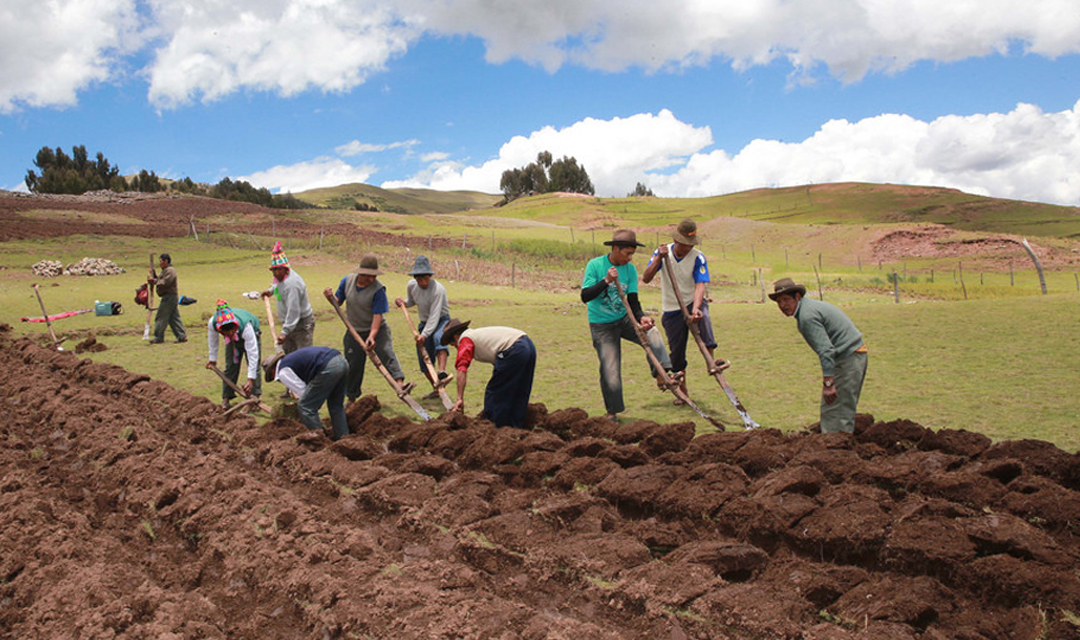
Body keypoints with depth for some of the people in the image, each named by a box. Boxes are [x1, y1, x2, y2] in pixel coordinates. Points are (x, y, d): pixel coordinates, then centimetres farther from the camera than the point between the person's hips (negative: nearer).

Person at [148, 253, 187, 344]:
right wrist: (153, 280, 6)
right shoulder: (165, 270, 22)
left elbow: (165, 283, -21)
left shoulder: (170, 270, -12)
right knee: (174, 318, 9)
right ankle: (182, 336, 7)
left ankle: (158, 338, -1)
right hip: (169, 296, 11)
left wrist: (154, 281, -13)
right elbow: (160, 281, 23)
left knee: (161, 317, -6)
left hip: (169, 296, -11)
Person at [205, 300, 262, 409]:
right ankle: (226, 398, 5)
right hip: (233, 340, 3)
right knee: (230, 366, -3)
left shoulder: (246, 326, -47)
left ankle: (255, 396, -12)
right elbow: (212, 340, -10)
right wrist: (212, 359, 3)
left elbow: (252, 353, -43)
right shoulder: (212, 323, -37)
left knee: (254, 366, -15)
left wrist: (251, 379, -44)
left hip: (251, 335, -3)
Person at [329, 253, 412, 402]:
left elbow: (378, 315, -22)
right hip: (355, 332, 3)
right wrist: (331, 297, -15)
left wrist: (372, 336, -32)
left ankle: (400, 383, -36)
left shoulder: (378, 289, -20)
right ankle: (352, 398, 25)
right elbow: (338, 301, 8)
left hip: (376, 329, -3)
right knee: (353, 365, 8)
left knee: (387, 353, -25)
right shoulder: (347, 281, -6)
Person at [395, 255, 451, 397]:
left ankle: (441, 371, -58)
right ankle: (437, 390, 23)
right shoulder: (411, 285, -6)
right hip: (424, 323, 6)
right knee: (424, 361, 5)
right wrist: (403, 302, -6)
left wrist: (424, 334, -39)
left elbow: (434, 316, -30)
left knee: (438, 337, -41)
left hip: (441, 321, -6)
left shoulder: (438, 289, -25)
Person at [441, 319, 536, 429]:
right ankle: (517, 426, 26)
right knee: (519, 394, 19)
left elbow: (462, 371, -5)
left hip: (514, 351, -9)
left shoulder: (465, 339, 7)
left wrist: (460, 399, -6)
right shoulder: (479, 333, 32)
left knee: (494, 393, 6)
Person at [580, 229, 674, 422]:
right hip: (602, 325, -4)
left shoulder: (630, 269, -2)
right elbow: (585, 296, -19)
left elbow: (632, 300, -5)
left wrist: (641, 317, -25)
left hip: (624, 319, 4)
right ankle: (612, 411, 14)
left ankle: (661, 375, -18)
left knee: (652, 332, -25)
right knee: (610, 370, -5)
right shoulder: (595, 265, -13)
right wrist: (606, 281, -31)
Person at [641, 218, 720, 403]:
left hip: (692, 303, -1)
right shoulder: (663, 252, -6)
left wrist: (695, 309, -38)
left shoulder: (698, 257, -11)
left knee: (702, 316, -37)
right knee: (676, 352, 3)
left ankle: (711, 360, -42)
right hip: (672, 310, 2)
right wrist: (659, 258, -28)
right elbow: (645, 278, -15)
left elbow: (700, 285, -21)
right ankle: (682, 391, 19)